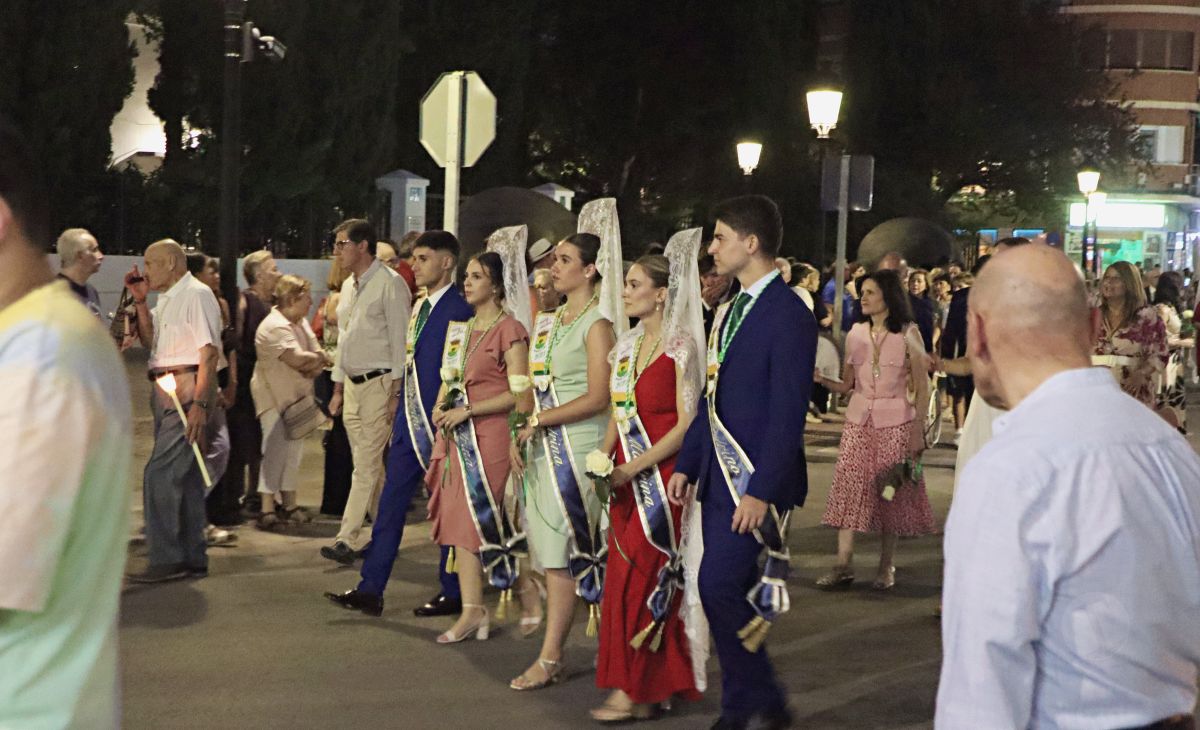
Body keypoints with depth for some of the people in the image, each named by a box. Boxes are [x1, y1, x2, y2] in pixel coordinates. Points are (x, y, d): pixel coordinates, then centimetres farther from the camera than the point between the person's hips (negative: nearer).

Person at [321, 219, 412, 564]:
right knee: (371, 464, 10)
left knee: (366, 464, -10)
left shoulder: (389, 283, -10)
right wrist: (338, 389, 19)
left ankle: (348, 539, -11)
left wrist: (395, 392, -18)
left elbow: (400, 340, -14)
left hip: (378, 383, -9)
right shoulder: (349, 286, 16)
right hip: (352, 384, 9)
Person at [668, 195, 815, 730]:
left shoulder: (788, 315, -14)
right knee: (732, 596, 11)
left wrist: (762, 490, -22)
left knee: (719, 587, -12)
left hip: (756, 481, -9)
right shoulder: (731, 311, 14)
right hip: (719, 478, 9)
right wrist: (687, 463, 13)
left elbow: (788, 412, -18)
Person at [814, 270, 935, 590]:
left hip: (895, 422, -3)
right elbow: (846, 385, 7)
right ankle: (843, 565, -1)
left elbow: (922, 388, -2)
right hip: (858, 420, 3)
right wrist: (821, 379, -13)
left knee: (891, 492, 2)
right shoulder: (856, 333, 8)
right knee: (849, 489, -3)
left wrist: (918, 430, -7)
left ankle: (886, 567, 11)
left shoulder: (908, 334, -3)